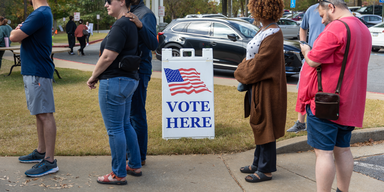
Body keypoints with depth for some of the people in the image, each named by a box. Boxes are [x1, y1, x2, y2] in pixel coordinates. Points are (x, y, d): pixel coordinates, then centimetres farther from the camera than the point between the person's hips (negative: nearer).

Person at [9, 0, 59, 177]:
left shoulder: (40, 14, -18)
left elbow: (14, 36, -17)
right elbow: (21, 36, 19)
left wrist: (15, 31, 4)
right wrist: (20, 30, -2)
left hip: (38, 73, -11)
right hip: (33, 71, 11)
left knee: (45, 114, -7)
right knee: (39, 113, 17)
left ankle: (50, 161, -4)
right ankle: (41, 152, 28)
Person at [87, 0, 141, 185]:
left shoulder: (120, 25, -17)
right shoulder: (130, 23, 14)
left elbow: (107, 58, -20)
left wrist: (93, 77, -6)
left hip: (115, 81, -10)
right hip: (129, 79, 10)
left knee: (115, 129, -1)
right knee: (125, 125, 19)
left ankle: (119, 174, 8)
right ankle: (135, 165, 28)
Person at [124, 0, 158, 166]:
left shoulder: (146, 14, -11)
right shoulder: (126, 14, 15)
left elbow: (153, 44, -24)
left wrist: (140, 25, -38)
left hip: (138, 71, -9)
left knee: (137, 114, -3)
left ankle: (140, 156, 6)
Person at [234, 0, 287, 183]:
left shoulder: (273, 36, -21)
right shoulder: (265, 31, 10)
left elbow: (258, 63, -22)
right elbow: (252, 57, 15)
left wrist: (240, 73, -7)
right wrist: (243, 71, -1)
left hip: (266, 89, -10)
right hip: (257, 87, 10)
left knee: (264, 128, 1)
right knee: (259, 127, 18)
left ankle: (266, 170, 14)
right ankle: (258, 163, 32)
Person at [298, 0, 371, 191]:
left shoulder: (336, 27, -17)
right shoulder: (363, 30, 13)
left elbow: (313, 60, -18)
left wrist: (306, 51, 3)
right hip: (347, 102, 9)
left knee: (323, 152, -4)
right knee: (342, 149, 16)